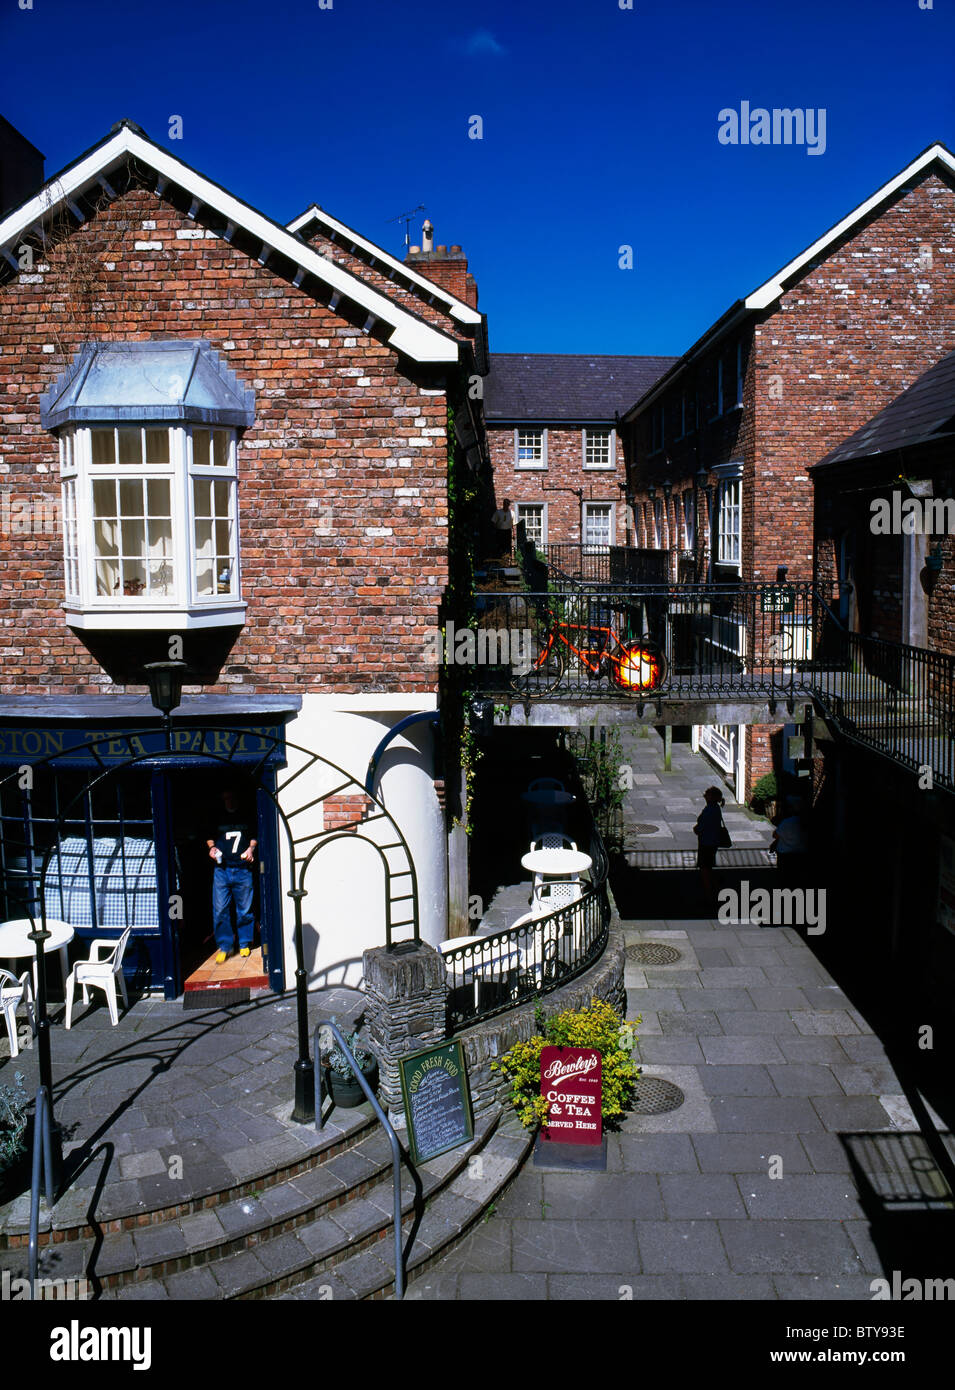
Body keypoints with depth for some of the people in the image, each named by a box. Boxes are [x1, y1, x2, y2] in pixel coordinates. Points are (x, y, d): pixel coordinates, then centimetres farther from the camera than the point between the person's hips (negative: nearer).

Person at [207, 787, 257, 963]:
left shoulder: (246, 818, 9)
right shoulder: (217, 818, 11)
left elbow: (254, 836, 18)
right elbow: (210, 837, 21)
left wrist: (251, 848, -1)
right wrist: (212, 847, 2)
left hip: (242, 869, -1)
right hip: (221, 869, 1)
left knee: (244, 909, 3)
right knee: (220, 909, -3)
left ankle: (245, 944, 16)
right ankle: (224, 947, 5)